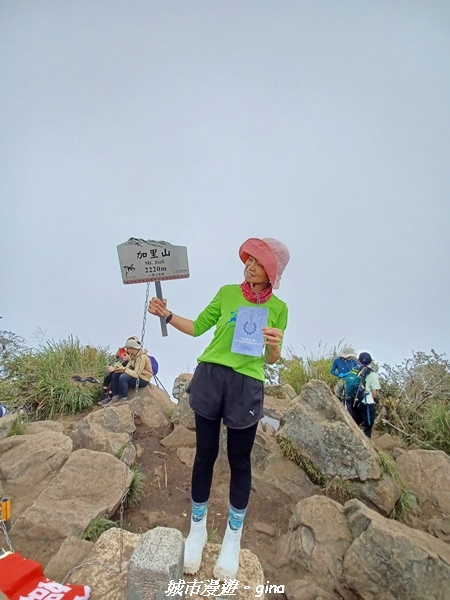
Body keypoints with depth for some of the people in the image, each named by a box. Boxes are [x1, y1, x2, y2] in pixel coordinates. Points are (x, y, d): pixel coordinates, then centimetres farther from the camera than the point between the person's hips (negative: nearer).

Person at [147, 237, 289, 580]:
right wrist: (167, 315, -1)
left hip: (246, 387, -1)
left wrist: (275, 346, -17)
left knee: (239, 461, 12)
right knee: (205, 454, 12)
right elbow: (198, 327, 11)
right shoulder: (227, 293, 4)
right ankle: (197, 529, 34)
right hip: (209, 377, 2)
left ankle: (233, 537, 34)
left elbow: (271, 360, 4)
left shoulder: (278, 308, 1)